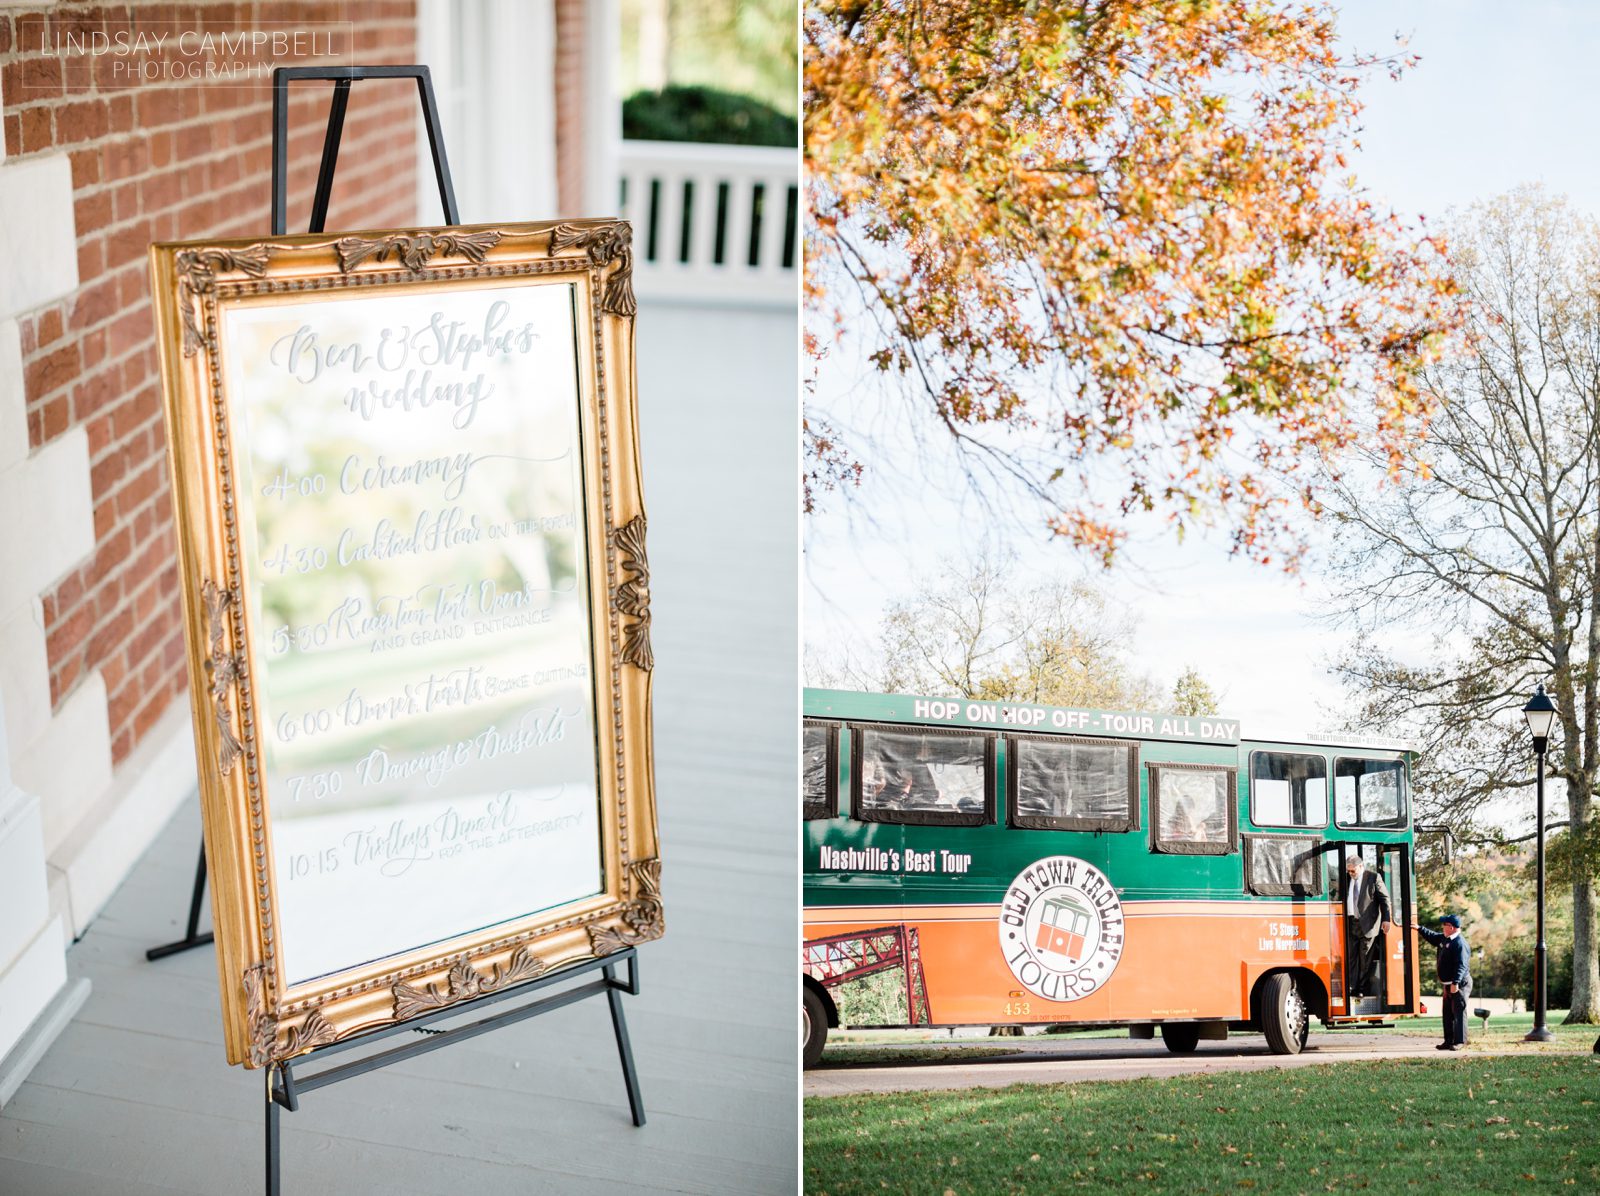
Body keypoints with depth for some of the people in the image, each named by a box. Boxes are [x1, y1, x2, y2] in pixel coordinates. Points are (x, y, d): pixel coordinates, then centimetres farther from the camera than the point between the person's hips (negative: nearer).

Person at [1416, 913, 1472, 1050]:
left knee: (1459, 1012, -6)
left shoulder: (1460, 943, -20)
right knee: (1448, 1013, 13)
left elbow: (1461, 965, -27)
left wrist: (1455, 983, -32)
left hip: (1460, 984, -10)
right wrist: (1419, 929, 30)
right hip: (1448, 984, 10)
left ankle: (1460, 1041, -3)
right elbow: (1433, 937, 32)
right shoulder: (1444, 938, 9)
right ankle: (1449, 1041, 18)